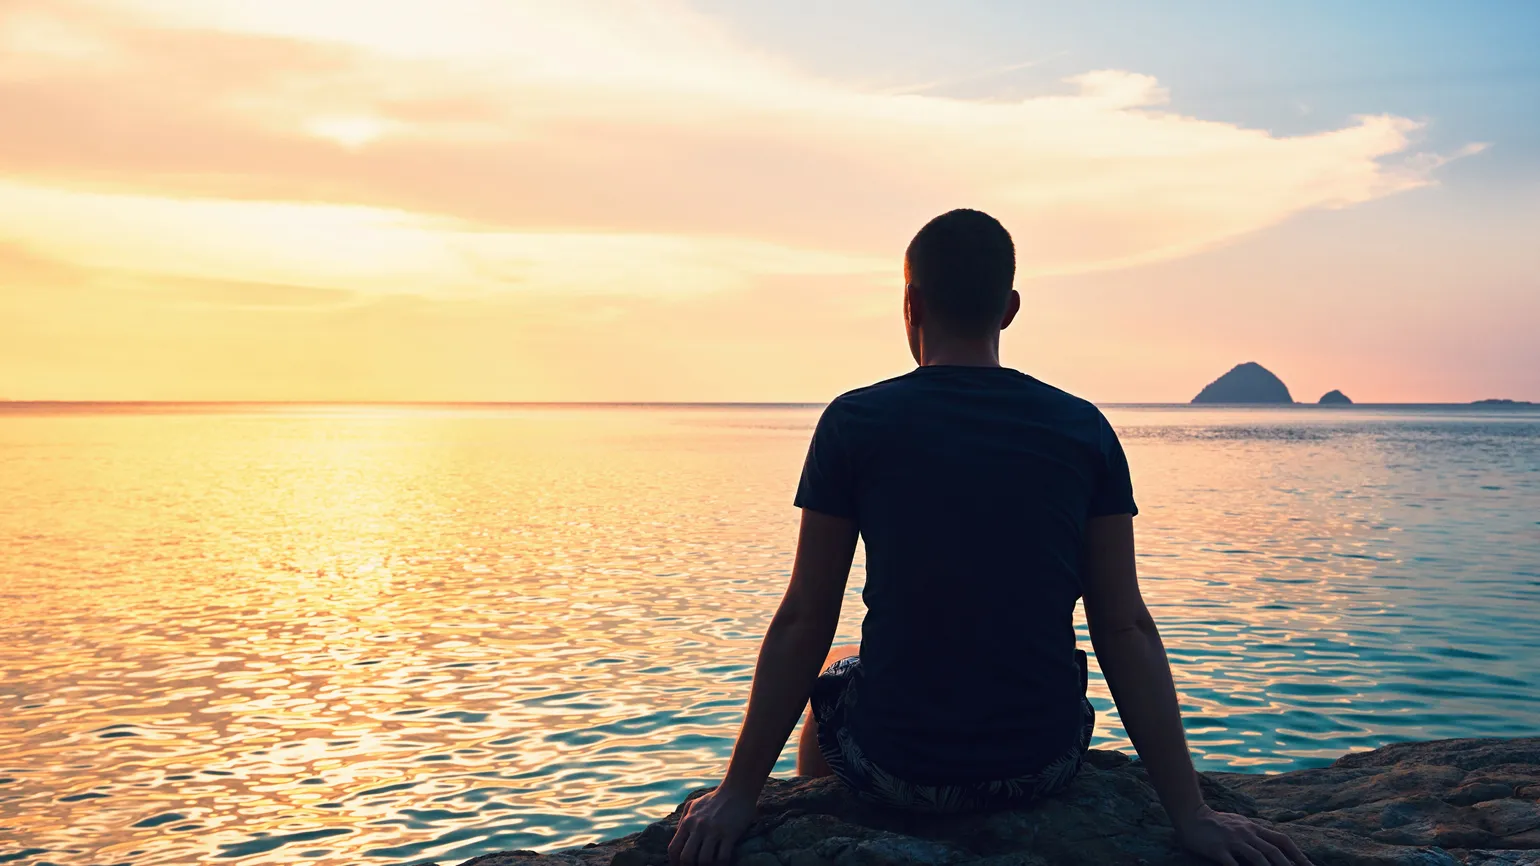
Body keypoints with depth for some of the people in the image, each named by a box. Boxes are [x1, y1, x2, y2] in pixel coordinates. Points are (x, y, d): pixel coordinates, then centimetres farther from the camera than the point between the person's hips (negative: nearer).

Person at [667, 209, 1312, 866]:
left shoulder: (854, 424, -9)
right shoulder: (1085, 430, -3)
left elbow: (804, 621, -9)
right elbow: (1125, 629, -6)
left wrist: (739, 792, 0)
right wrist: (1190, 813, -1)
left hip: (896, 769, -2)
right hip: (1044, 767, 2)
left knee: (829, 674, 32)